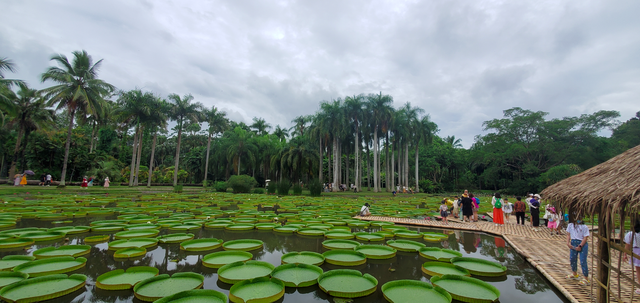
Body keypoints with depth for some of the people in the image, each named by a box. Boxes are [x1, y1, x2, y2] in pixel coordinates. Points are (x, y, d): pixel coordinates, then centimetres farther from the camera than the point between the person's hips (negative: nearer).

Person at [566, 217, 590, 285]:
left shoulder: (584, 227, -8)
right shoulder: (570, 225, 6)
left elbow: (585, 238, -10)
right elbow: (568, 234, 9)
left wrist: (580, 246, -16)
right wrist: (568, 242, -4)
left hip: (582, 244, -5)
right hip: (573, 243, 5)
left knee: (583, 261, -6)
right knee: (572, 259, 13)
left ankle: (585, 278, 4)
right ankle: (574, 274, 33)